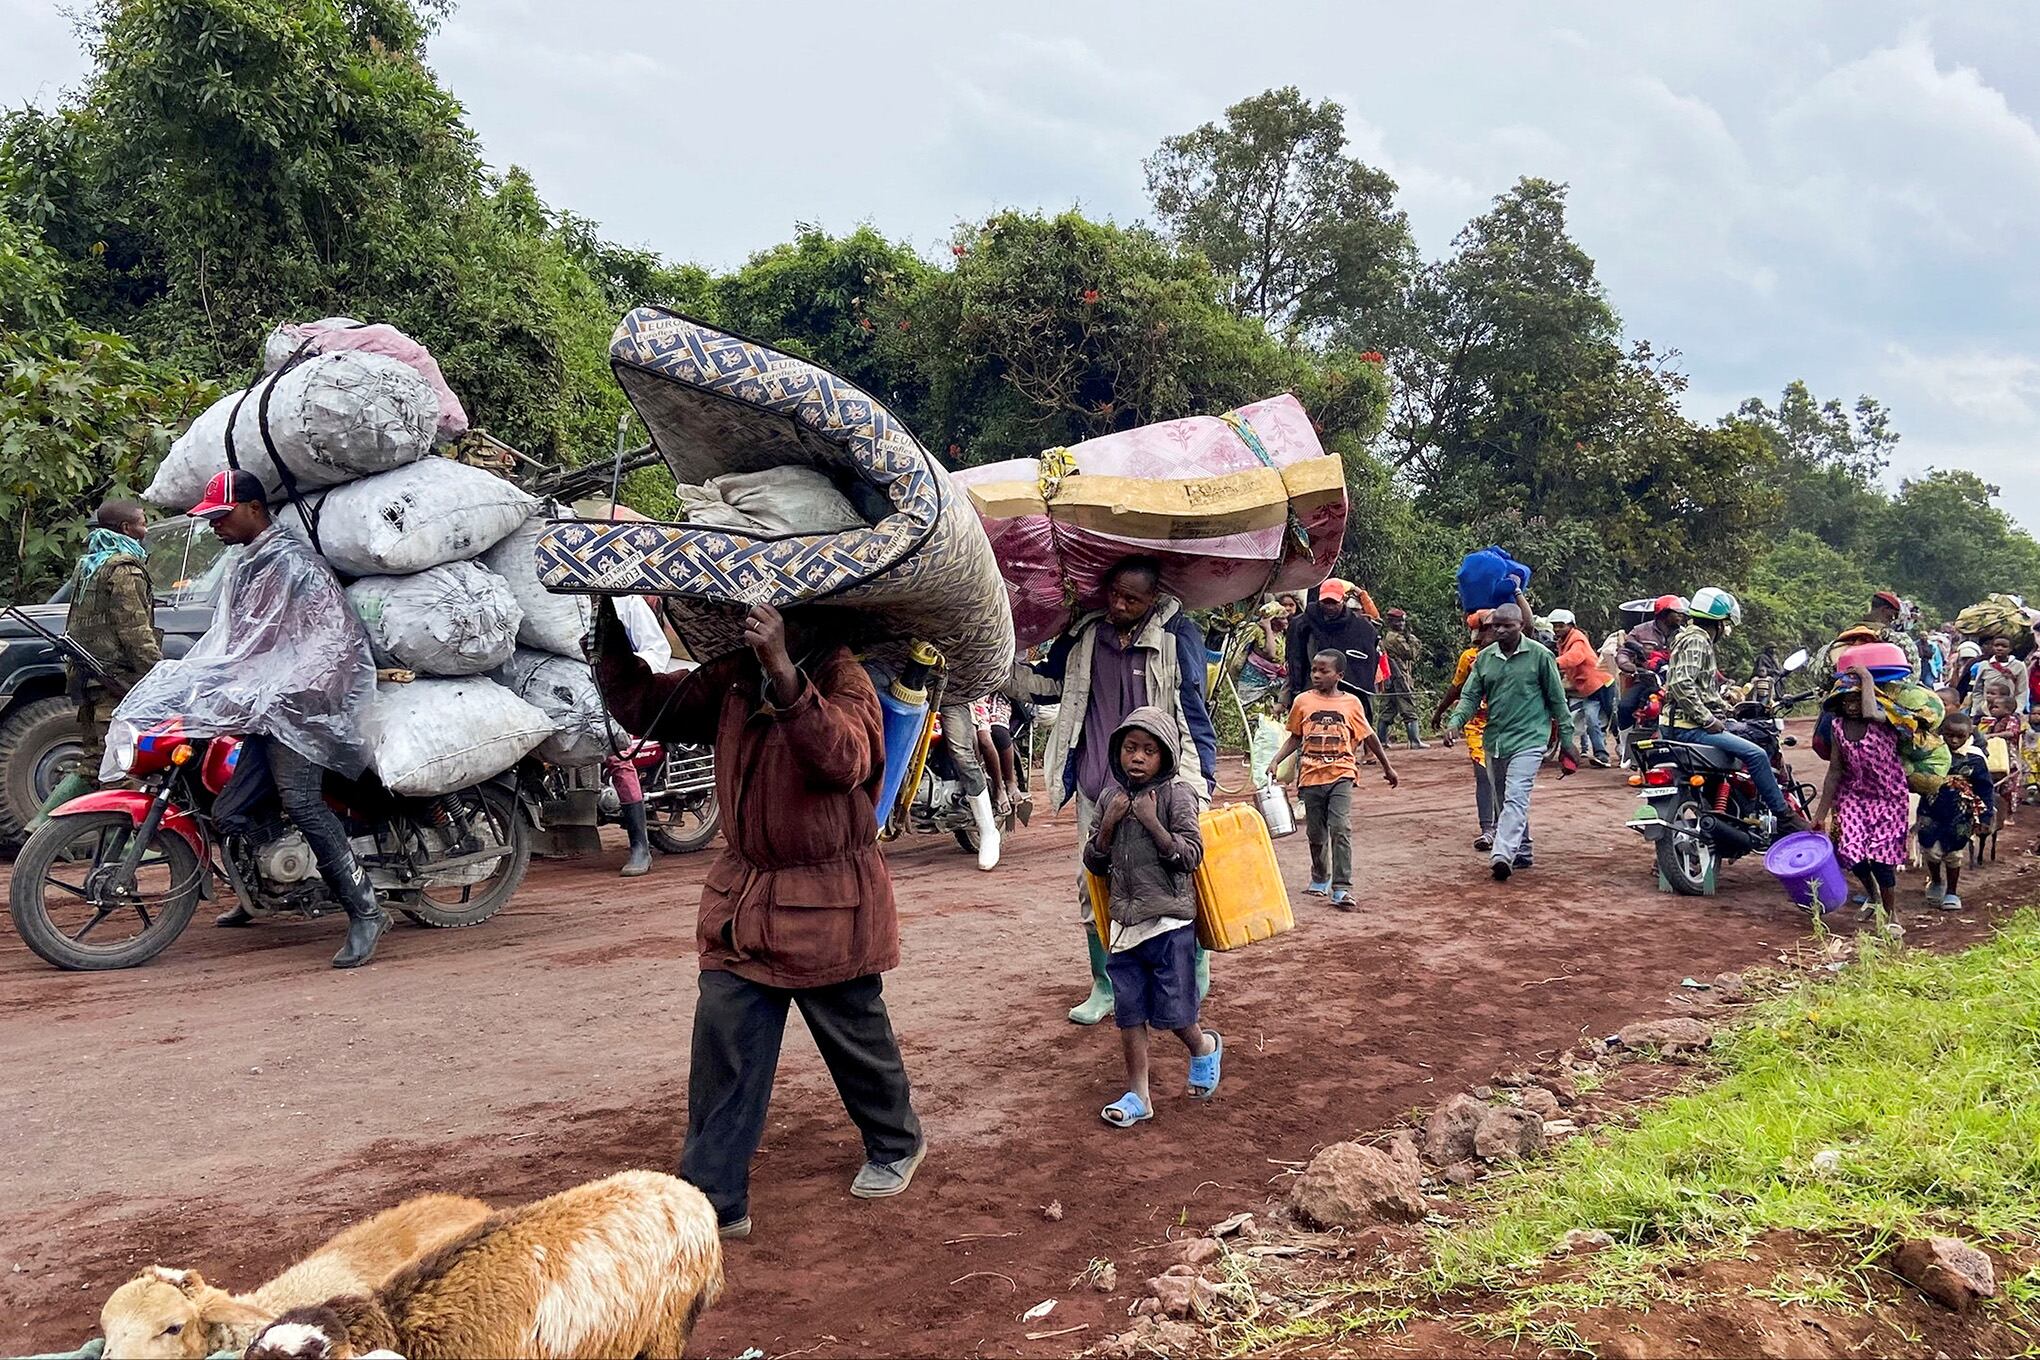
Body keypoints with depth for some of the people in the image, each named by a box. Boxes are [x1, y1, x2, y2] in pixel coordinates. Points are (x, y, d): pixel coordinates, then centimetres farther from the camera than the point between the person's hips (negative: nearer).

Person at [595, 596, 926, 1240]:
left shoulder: (845, 680, -17)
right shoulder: (734, 678, 3)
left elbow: (843, 761, -36)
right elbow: (643, 707, 8)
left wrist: (783, 673, -48)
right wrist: (610, 636, -8)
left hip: (828, 902, -5)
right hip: (744, 895, 5)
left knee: (857, 1039, 14)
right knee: (722, 1048, 0)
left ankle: (897, 1144, 40)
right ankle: (713, 1199, 9)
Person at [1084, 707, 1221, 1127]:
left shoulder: (1177, 795, -6)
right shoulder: (1110, 797, 8)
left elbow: (1191, 856, -12)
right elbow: (1094, 863, 10)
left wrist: (1152, 821, -19)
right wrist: (1109, 823, -6)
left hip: (1169, 922, -4)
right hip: (1124, 922, 5)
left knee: (1171, 1013, 2)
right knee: (1129, 1013, 6)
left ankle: (1205, 1048, 34)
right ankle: (1138, 1095, 16)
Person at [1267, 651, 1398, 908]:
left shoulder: (1351, 703, 2)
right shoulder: (1303, 702, 4)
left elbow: (1369, 737, 12)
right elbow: (1295, 737, 13)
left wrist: (1387, 767, 19)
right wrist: (1276, 761, 0)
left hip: (1341, 774, -2)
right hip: (1311, 776, 2)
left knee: (1340, 829, -16)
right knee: (1316, 833, 12)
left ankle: (1342, 889, -14)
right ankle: (1320, 879, 33)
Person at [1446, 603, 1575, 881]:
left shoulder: (1540, 655, -4)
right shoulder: (1484, 658, 7)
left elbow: (1557, 699, 1)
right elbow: (1470, 696, 7)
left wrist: (1566, 740, 2)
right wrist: (1456, 721, -13)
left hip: (1528, 738, -6)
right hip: (1495, 740, 6)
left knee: (1516, 798, -18)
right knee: (1502, 802, 14)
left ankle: (1503, 855, -28)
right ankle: (1521, 852, 28)